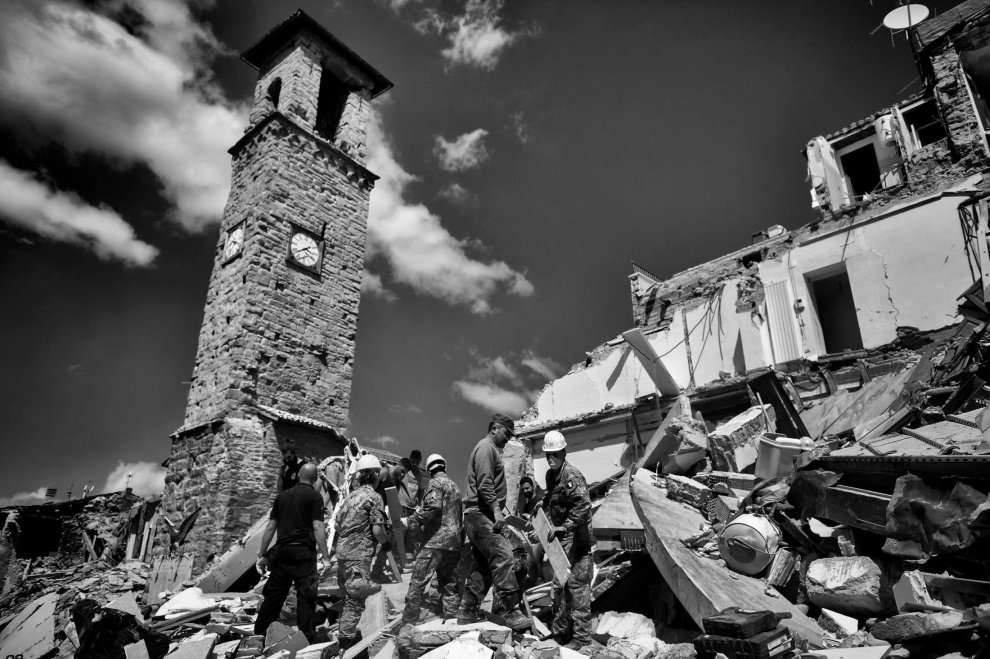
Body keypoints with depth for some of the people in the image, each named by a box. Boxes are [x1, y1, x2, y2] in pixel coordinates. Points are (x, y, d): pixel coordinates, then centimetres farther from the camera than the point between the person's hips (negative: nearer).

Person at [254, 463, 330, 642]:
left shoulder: (282, 496, 12)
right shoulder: (314, 497, -4)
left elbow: (270, 527, 10)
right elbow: (317, 528, -12)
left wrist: (262, 555, 15)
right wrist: (326, 557, -12)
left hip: (281, 551, 5)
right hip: (304, 552, -5)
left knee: (273, 596, 14)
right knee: (306, 597, 0)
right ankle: (308, 640, 2)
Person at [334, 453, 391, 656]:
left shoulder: (350, 496, 15)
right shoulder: (373, 497, -7)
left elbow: (337, 524, 15)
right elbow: (377, 529, -13)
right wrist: (387, 542, 6)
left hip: (342, 553, 8)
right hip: (359, 555, -8)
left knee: (350, 598, 17)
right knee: (355, 601, -4)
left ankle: (347, 638, 27)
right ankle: (346, 644, -5)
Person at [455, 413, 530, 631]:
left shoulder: (492, 450, 24)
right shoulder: (486, 448, -8)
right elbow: (485, 485, -18)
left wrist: (497, 510, 23)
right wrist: (496, 510, -23)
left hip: (481, 517, 11)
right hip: (481, 515, -11)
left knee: (482, 566, 11)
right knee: (503, 558, -14)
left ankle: (467, 612, 16)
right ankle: (511, 612, -13)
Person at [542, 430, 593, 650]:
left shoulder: (572, 475, -18)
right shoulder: (550, 475, 10)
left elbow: (583, 506, -26)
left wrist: (565, 526, -28)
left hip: (576, 538, -9)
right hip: (560, 537, 9)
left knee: (576, 585, -3)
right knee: (558, 584, 15)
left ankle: (581, 636, 7)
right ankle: (560, 631, 28)